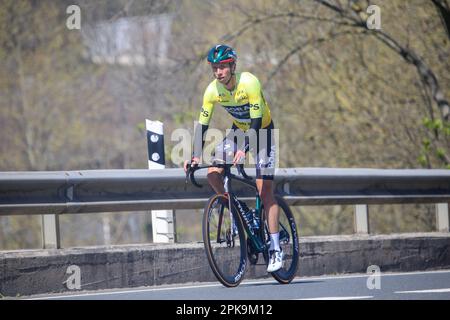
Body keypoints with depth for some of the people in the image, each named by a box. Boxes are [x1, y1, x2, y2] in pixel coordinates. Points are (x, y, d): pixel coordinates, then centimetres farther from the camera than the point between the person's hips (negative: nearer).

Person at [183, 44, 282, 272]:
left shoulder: (249, 83, -29)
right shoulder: (213, 90, -16)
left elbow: (256, 120, -33)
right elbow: (202, 125, -14)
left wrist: (244, 150, -46)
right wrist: (195, 156, -27)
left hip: (262, 131, -5)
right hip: (239, 130, 5)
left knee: (264, 190, -12)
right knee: (212, 173, -15)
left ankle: (275, 249, -8)